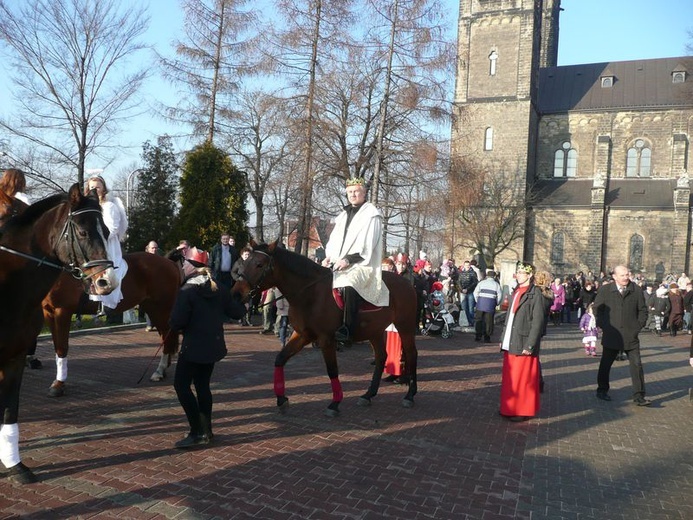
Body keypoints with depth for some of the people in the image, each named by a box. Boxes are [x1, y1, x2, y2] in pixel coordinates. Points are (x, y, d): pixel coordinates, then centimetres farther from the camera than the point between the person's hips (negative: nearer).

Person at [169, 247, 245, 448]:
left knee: (181, 385, 4)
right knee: (203, 385, 17)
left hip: (194, 346, -7)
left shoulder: (186, 291, -17)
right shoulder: (218, 289, 4)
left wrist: (173, 328, 2)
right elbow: (237, 312, 6)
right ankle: (206, 430, 23)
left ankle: (197, 433, 1)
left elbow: (177, 322, -21)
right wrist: (240, 302, 28)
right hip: (214, 345, 7)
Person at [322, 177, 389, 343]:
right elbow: (333, 240, 19)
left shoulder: (372, 214, -1)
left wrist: (348, 259, -20)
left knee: (348, 284, -36)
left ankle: (347, 330, -35)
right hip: (339, 264, 8)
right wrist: (329, 256, 0)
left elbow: (367, 244, -12)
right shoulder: (343, 215, 22)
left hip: (362, 265, -8)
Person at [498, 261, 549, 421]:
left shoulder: (536, 294, -10)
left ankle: (523, 411, 14)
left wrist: (530, 345, -18)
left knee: (522, 379, 1)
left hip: (523, 344, -7)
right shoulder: (515, 292, 13)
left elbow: (538, 322, -14)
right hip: (510, 343, 7)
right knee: (510, 379, 14)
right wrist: (503, 339, 13)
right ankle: (509, 408, 25)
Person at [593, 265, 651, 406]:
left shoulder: (637, 290, -2)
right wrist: (602, 325, 0)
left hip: (631, 336, 1)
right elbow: (597, 308, 5)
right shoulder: (605, 290, -4)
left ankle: (639, 397, 6)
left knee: (636, 365, -2)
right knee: (605, 364, 12)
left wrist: (639, 326, 0)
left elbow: (643, 310, 6)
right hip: (611, 335, 0)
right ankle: (602, 390, 29)